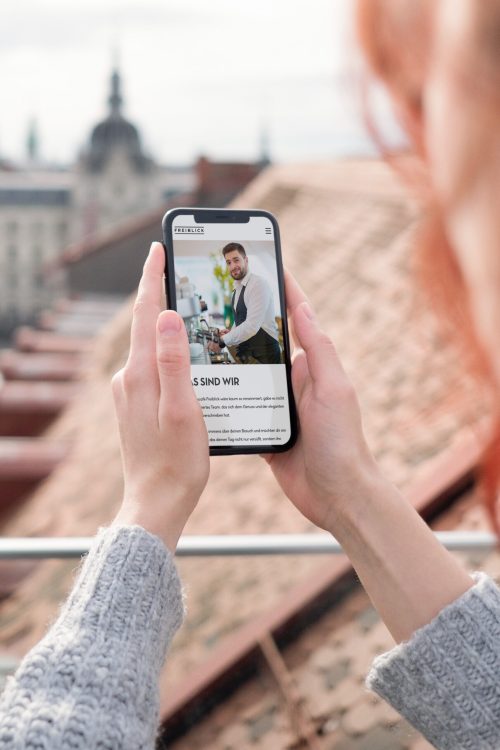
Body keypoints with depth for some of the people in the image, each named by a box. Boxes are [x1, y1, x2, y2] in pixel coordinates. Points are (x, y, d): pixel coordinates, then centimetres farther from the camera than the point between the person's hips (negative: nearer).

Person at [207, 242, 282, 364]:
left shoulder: (258, 283, -15)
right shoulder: (237, 288, 12)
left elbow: (252, 325, -24)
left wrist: (222, 341, -18)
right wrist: (231, 332, 3)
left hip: (263, 355, -8)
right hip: (245, 354, 8)